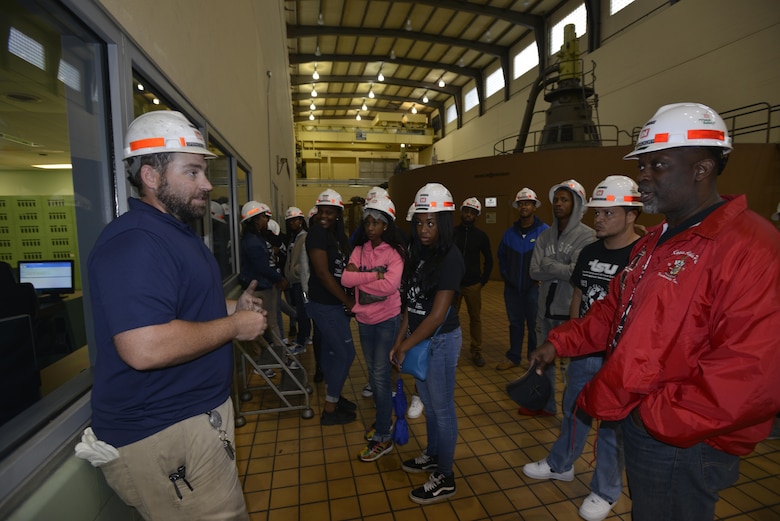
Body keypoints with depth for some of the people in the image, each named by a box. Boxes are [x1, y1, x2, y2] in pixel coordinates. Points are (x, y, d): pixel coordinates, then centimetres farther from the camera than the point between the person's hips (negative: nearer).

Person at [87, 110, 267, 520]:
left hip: (198, 412, 10)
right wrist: (235, 326, -21)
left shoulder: (176, 232, 12)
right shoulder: (133, 241, -24)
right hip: (163, 435, -10)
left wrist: (231, 307, 4)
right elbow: (145, 348, -34)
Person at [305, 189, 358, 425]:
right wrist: (348, 301, -15)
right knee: (346, 353, -2)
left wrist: (346, 301, -4)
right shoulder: (317, 233, -16)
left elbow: (341, 269, 9)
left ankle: (333, 397, 35)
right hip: (326, 305, -8)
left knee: (331, 350, 18)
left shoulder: (336, 235, 10)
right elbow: (323, 273, -21)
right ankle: (330, 409, 12)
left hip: (332, 303, 8)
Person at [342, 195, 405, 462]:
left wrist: (360, 280, -15)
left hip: (387, 320, -6)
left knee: (381, 376, -1)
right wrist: (374, 275, -21)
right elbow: (345, 279, -12)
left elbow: (390, 285, -26)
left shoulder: (395, 251, -13)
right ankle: (384, 418, 40)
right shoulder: (359, 249, 1)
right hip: (364, 320, 6)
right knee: (373, 373, 19)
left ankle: (383, 437, 15)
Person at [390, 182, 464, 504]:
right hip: (419, 339, 7)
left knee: (442, 409, 8)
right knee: (428, 403, 23)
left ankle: (445, 479, 27)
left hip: (440, 341, -7)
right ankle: (433, 455, 45)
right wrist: (399, 341, 2)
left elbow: (437, 314, -21)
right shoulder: (419, 253, 5)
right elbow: (411, 303, 6)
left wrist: (405, 347, -16)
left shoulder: (450, 258, -19)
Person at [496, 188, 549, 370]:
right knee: (515, 323, 14)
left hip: (534, 287, -4)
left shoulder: (544, 231, -8)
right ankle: (513, 357, 27)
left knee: (534, 325, 5)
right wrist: (504, 274, 11)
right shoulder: (509, 233, 7)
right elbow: (501, 255, 19)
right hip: (512, 287, 4)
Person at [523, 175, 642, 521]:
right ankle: (559, 465, 43)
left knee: (610, 423, 12)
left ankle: (605, 491, 34)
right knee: (573, 411, 21)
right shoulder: (590, 252, 4)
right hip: (583, 352, 6)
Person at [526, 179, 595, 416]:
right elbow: (534, 271, -3)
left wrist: (548, 263, -11)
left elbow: (577, 272, -21)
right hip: (546, 307, 6)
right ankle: (546, 404, 37)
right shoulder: (545, 236, 7)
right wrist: (562, 270, -14)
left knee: (570, 363, 3)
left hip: (570, 310, -6)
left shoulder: (587, 236, -9)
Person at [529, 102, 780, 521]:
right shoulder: (654, 242, 7)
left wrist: (654, 415, -20)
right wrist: (560, 343, 6)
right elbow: (614, 310, 14)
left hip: (681, 443, -8)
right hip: (640, 424, 8)